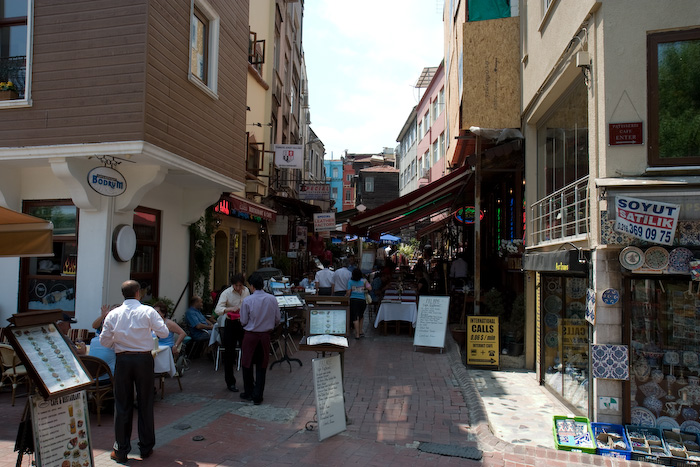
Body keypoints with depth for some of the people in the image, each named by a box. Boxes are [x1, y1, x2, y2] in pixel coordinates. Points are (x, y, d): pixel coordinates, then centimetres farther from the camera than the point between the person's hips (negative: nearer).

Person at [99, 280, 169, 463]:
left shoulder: (113, 314, -1)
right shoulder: (148, 311, -8)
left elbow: (104, 341, 4)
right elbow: (164, 333, -6)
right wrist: (159, 322, 15)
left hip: (122, 360, 1)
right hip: (144, 359, -1)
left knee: (122, 405, 10)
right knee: (145, 403, 10)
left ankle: (121, 451, 17)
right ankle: (146, 447, 20)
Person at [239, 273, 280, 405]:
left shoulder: (247, 300, -14)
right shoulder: (272, 299, -5)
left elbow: (243, 321, -8)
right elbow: (277, 319, 2)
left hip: (250, 335, -2)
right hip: (265, 336, 2)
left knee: (247, 364, 15)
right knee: (261, 366, 11)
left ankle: (248, 393, 28)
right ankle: (257, 396, 15)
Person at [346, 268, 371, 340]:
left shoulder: (350, 281, 1)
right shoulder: (364, 280, 2)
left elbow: (348, 292, -4)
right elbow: (370, 288, -5)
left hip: (353, 300, -1)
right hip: (362, 300, 1)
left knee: (355, 317, 0)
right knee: (361, 316, 21)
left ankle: (357, 334, -3)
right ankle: (360, 332, 20)